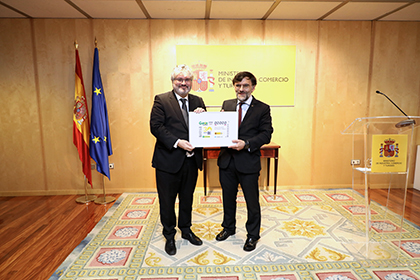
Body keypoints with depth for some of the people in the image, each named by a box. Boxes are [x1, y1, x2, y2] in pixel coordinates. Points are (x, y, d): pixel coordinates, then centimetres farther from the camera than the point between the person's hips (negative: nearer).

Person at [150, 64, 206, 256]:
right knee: (167, 201, 10)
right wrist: (177, 142, -22)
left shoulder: (198, 102, 9)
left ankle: (186, 230, 41)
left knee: (187, 198, 20)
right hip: (168, 160, -4)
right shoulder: (161, 100, -5)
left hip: (191, 159, 5)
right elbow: (156, 126, -14)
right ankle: (169, 235, 31)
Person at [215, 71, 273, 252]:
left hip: (248, 161, -3)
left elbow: (266, 134, -9)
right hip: (227, 160, 4)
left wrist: (246, 144, -22)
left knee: (252, 201, 10)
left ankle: (252, 235, 33)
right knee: (228, 197, 20)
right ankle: (228, 227, 43)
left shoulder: (262, 108, -3)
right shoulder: (227, 105, 8)